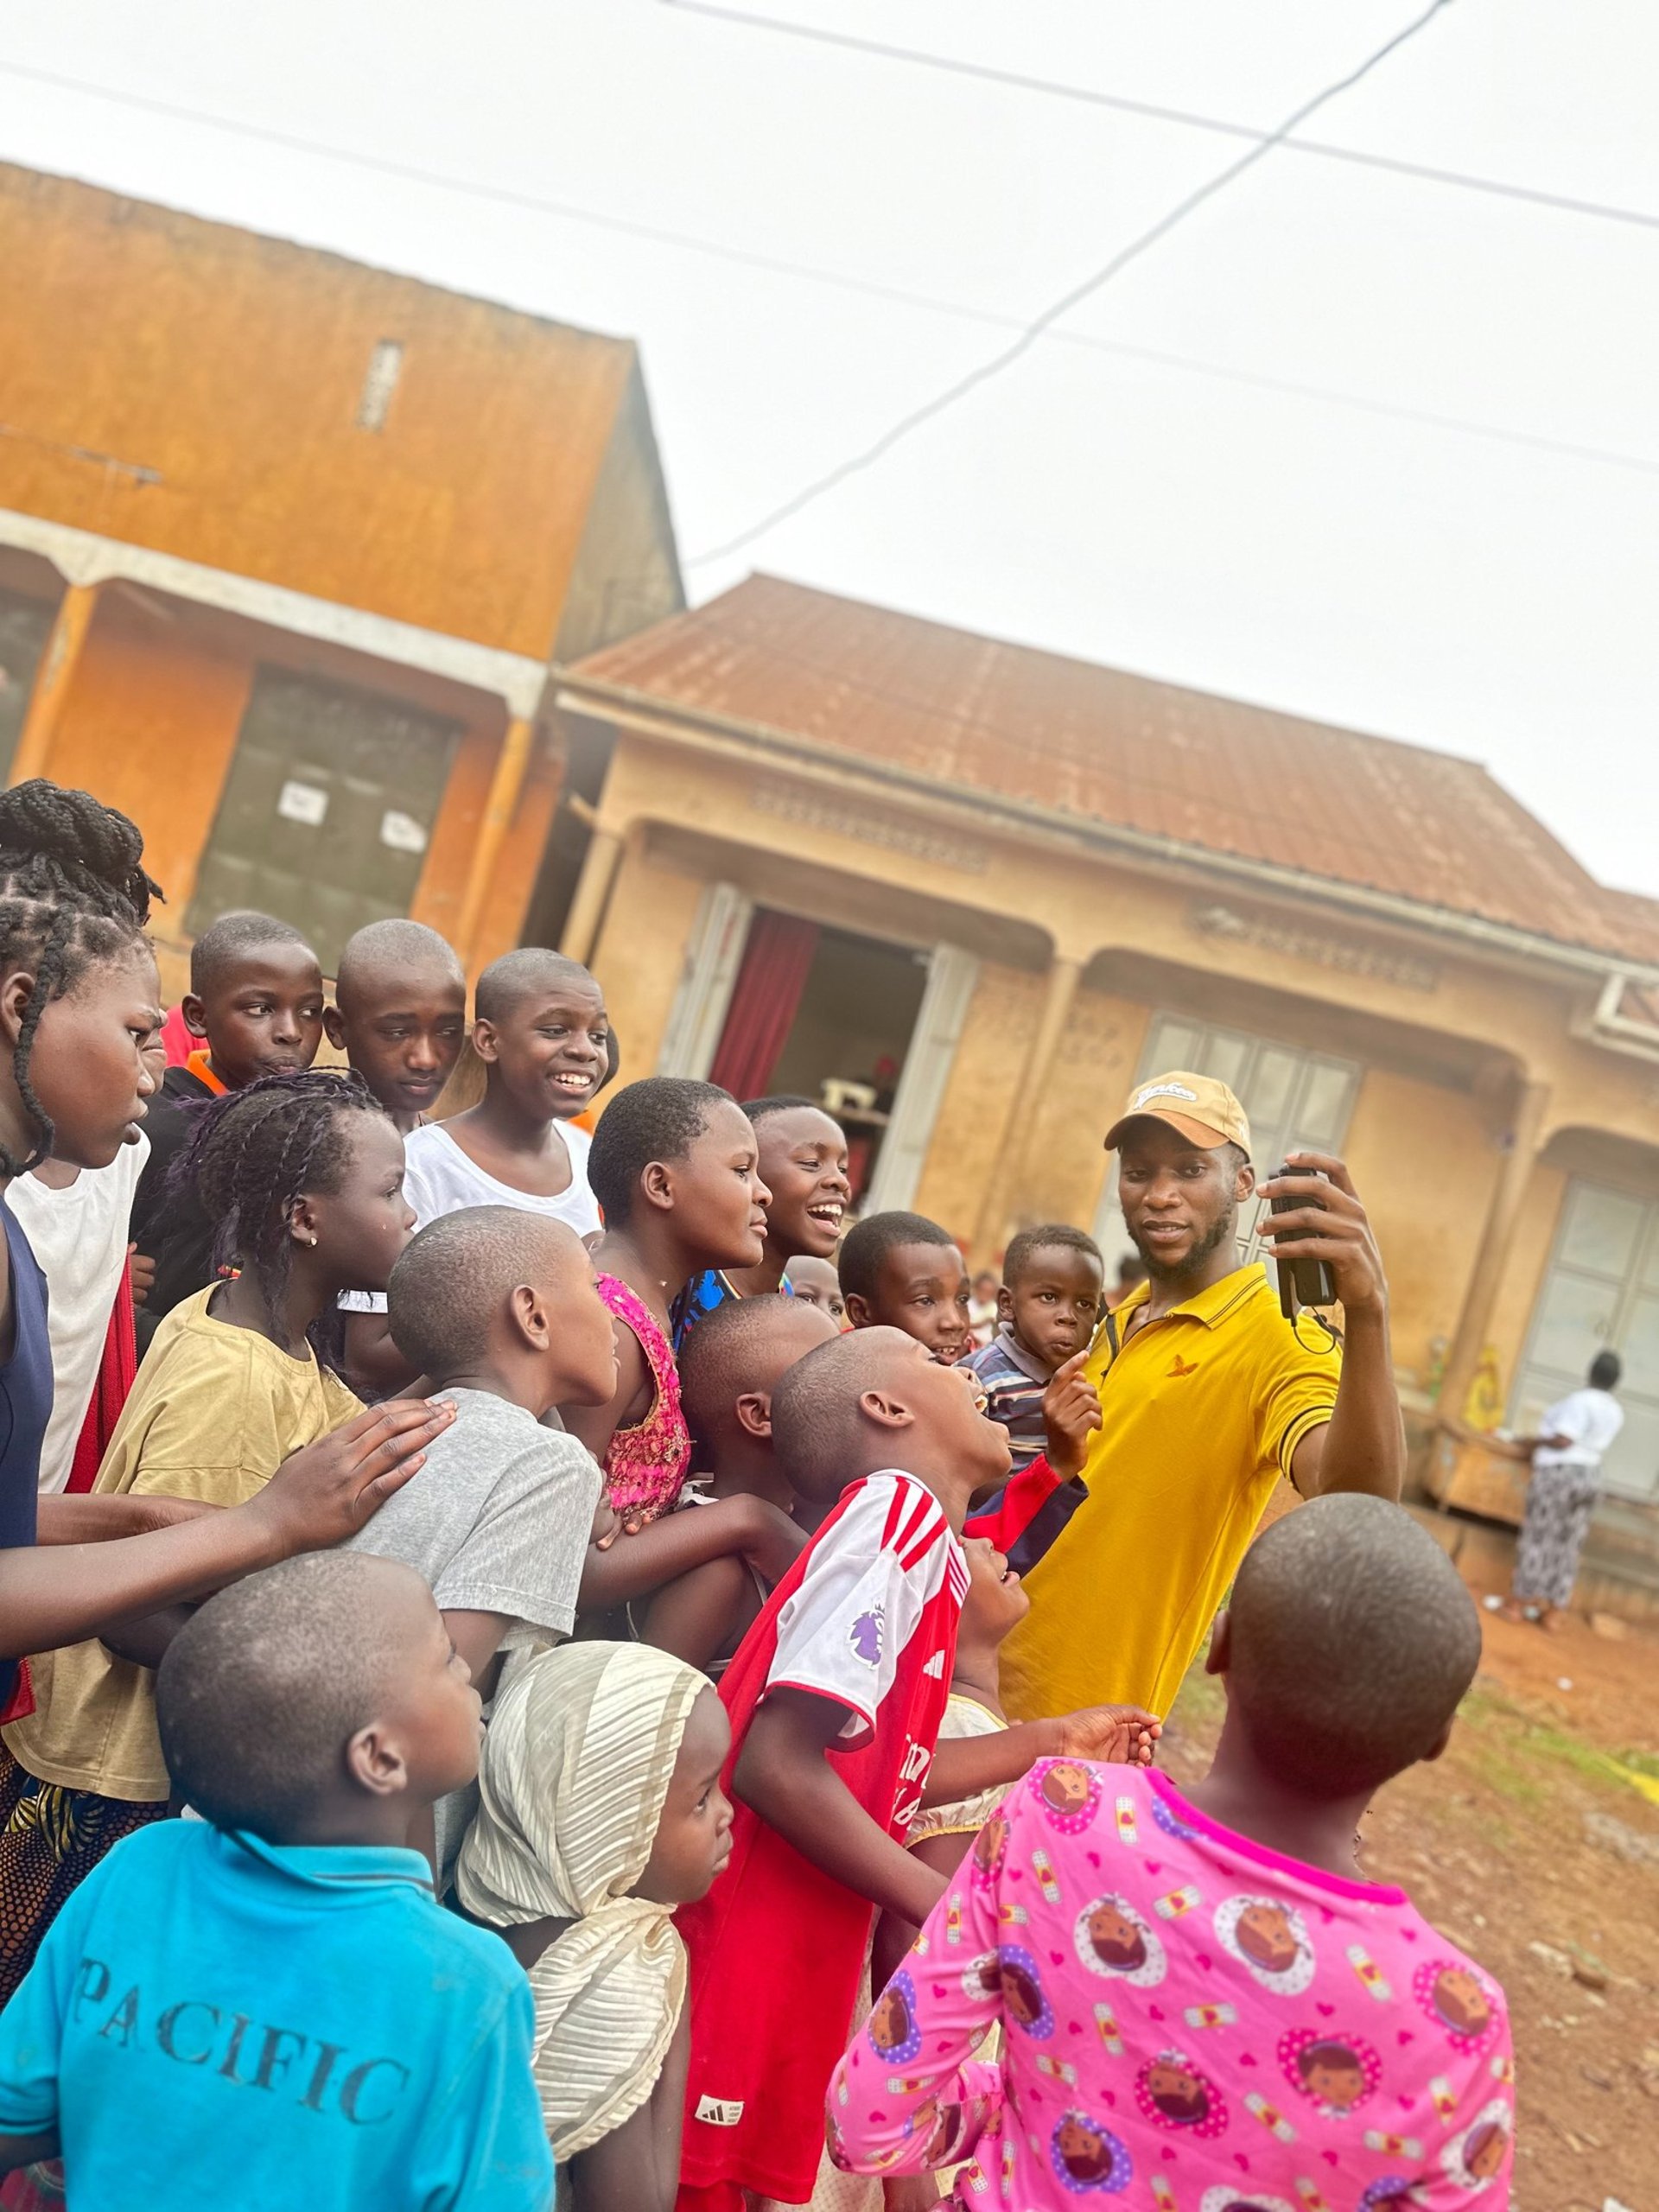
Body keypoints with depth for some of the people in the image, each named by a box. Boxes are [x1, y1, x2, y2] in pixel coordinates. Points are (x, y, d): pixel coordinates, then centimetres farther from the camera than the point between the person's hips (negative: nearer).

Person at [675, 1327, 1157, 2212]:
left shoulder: (914, 1529, 9)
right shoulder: (901, 1507, -18)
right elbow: (777, 1764, -25)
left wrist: (1049, 1741, 21)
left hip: (802, 1954, 9)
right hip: (750, 1951, -9)